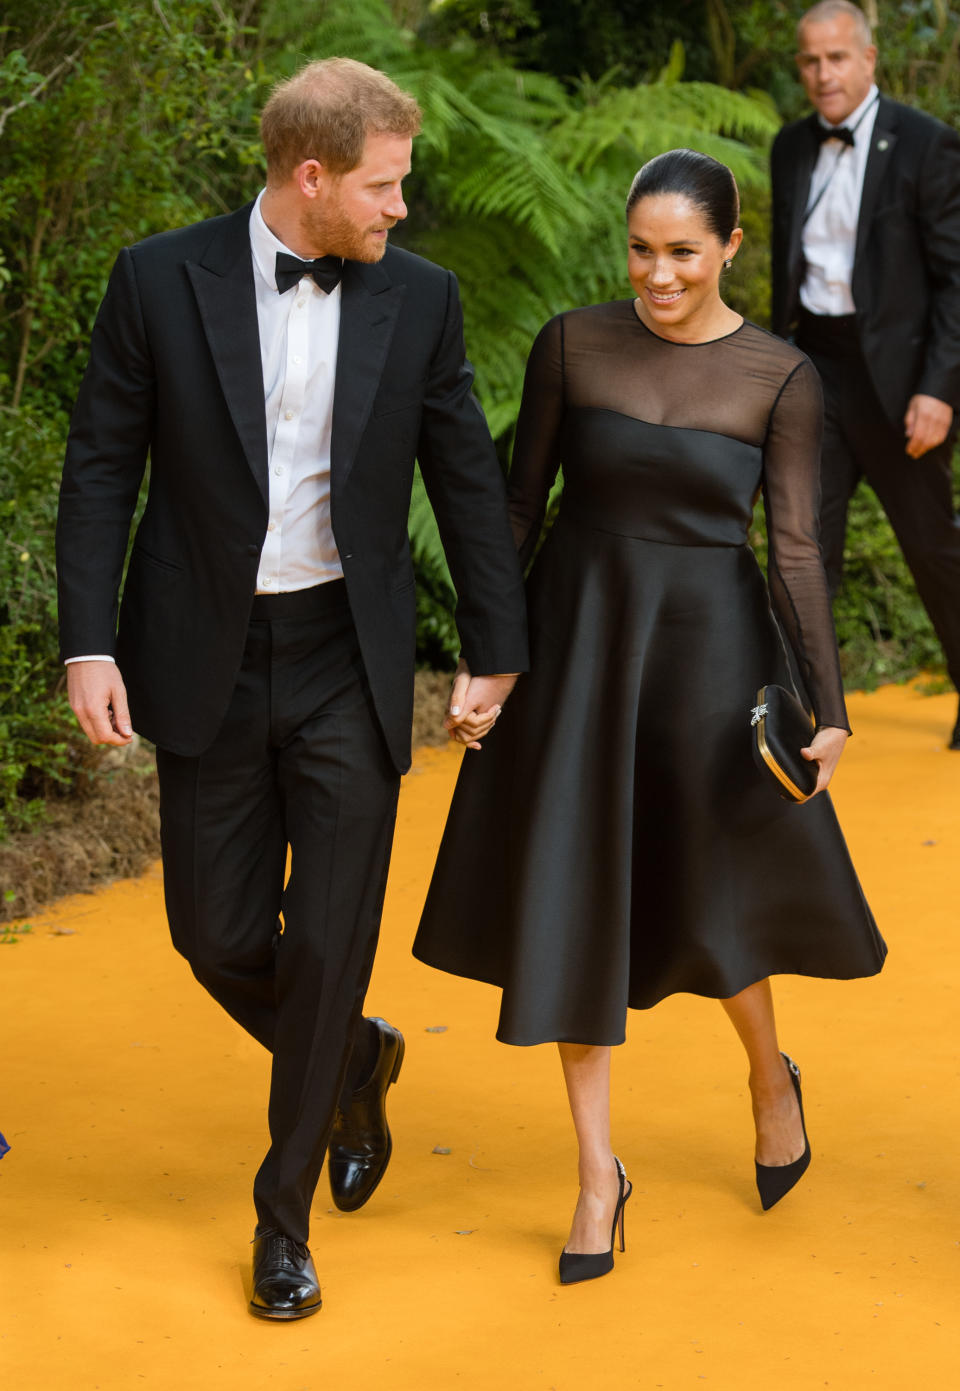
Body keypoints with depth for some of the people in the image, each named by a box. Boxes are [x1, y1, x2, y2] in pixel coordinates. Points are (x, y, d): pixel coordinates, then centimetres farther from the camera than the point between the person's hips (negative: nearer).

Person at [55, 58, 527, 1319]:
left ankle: (284, 1215, 16)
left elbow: (466, 477, 6)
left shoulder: (418, 298, -1)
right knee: (217, 934, 7)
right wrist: (88, 644, -9)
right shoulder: (161, 280, -6)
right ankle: (354, 1061, 38)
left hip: (350, 665, 0)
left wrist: (496, 648, 9)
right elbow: (101, 467, -3)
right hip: (207, 660, 0)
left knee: (329, 944, 0)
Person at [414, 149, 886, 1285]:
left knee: (705, 900, 7)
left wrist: (827, 707, -13)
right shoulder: (572, 346, -4)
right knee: (571, 896, 2)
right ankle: (597, 1174, 13)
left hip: (708, 647, -1)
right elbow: (520, 500, 3)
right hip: (578, 637, 1)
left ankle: (770, 1076, 40)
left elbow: (796, 548, -6)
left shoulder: (782, 379, -6)